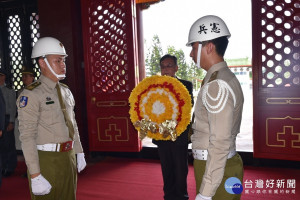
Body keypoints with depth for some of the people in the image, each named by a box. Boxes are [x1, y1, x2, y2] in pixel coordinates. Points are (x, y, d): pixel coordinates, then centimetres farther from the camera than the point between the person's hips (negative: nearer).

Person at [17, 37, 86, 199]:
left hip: (69, 157, 7)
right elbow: (27, 137, -18)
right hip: (46, 160, -7)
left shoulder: (66, 91, 10)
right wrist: (35, 176, -21)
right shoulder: (31, 95, -13)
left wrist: (79, 153, 14)